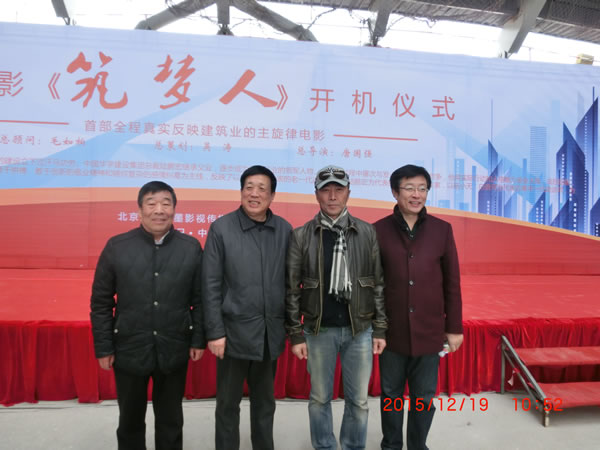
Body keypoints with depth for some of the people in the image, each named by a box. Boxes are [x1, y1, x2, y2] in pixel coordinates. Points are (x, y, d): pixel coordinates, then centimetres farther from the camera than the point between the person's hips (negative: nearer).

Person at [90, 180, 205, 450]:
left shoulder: (191, 248, -4)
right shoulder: (116, 246, -6)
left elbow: (199, 299, -1)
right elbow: (101, 302, -2)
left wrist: (198, 340, -2)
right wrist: (103, 348, -2)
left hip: (174, 351, 0)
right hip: (129, 350, 0)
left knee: (171, 420, 18)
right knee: (130, 420, 20)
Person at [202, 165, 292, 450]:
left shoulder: (285, 230, 0)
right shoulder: (221, 228, -7)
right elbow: (211, 285, -8)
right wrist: (215, 331, -10)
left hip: (271, 333, 3)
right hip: (235, 331, -2)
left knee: (265, 401, 20)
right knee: (228, 403, 13)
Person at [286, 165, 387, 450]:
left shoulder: (367, 233, 1)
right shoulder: (301, 236, -2)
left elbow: (378, 284, 4)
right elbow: (292, 289, -1)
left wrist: (380, 329, 2)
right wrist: (296, 334, -2)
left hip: (360, 330, 1)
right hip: (318, 331, 0)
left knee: (358, 400, 12)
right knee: (319, 399, 14)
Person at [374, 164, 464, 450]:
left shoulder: (442, 230, -1)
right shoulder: (378, 230, -5)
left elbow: (452, 283, 3)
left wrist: (454, 327, 3)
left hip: (429, 331, 1)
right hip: (391, 331, 0)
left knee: (424, 397, 14)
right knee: (391, 395, 15)